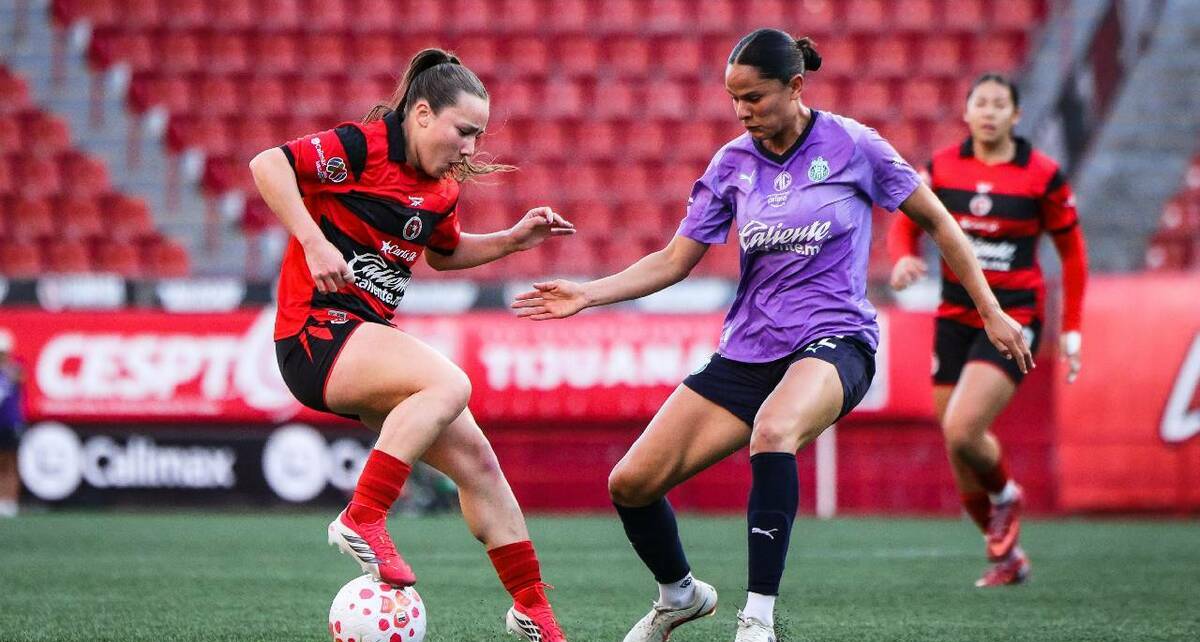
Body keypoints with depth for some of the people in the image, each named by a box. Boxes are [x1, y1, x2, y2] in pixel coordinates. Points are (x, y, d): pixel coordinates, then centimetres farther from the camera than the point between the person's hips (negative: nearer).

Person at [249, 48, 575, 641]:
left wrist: (513, 240, 18)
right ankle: (361, 521, -26)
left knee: (475, 460, 6)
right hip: (317, 331, -9)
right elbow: (268, 164, -22)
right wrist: (314, 242, -29)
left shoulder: (441, 190, 12)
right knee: (449, 385, -32)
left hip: (369, 336, 9)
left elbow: (445, 253, 32)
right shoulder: (363, 147, -13)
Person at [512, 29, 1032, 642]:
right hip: (747, 350, 5)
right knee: (630, 483, -3)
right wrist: (588, 294, -3)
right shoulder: (733, 162, 6)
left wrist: (991, 313, 6)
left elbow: (937, 222, 5)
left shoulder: (850, 144, -5)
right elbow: (674, 261, 9)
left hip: (833, 341, -5)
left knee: (772, 430, -40)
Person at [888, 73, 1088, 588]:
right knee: (958, 443, 4)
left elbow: (1072, 251, 2)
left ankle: (1005, 495, 12)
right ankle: (1006, 553, 23)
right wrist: (904, 258, -14)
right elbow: (906, 225, 10)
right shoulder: (941, 168, 0)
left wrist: (1071, 331, 1)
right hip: (956, 318, 4)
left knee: (960, 431, -21)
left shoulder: (1043, 175, -7)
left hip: (1014, 319, -4)